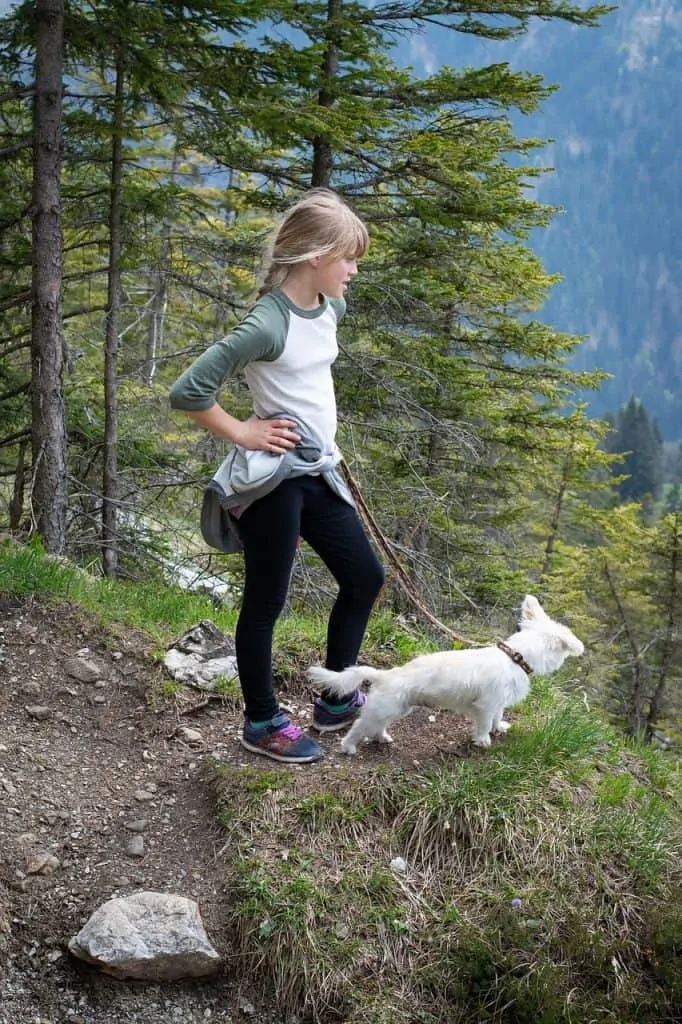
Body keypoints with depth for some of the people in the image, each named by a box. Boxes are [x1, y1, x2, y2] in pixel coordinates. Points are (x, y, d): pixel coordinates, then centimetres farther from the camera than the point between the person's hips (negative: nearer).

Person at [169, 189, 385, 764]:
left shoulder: (331, 309, 4)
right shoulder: (267, 325, -21)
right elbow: (188, 392, -22)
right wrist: (242, 433, -13)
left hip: (319, 472, 9)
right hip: (274, 477, -9)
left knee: (365, 578, 13)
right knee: (266, 603, 5)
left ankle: (336, 701, 29)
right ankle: (263, 723, 22)